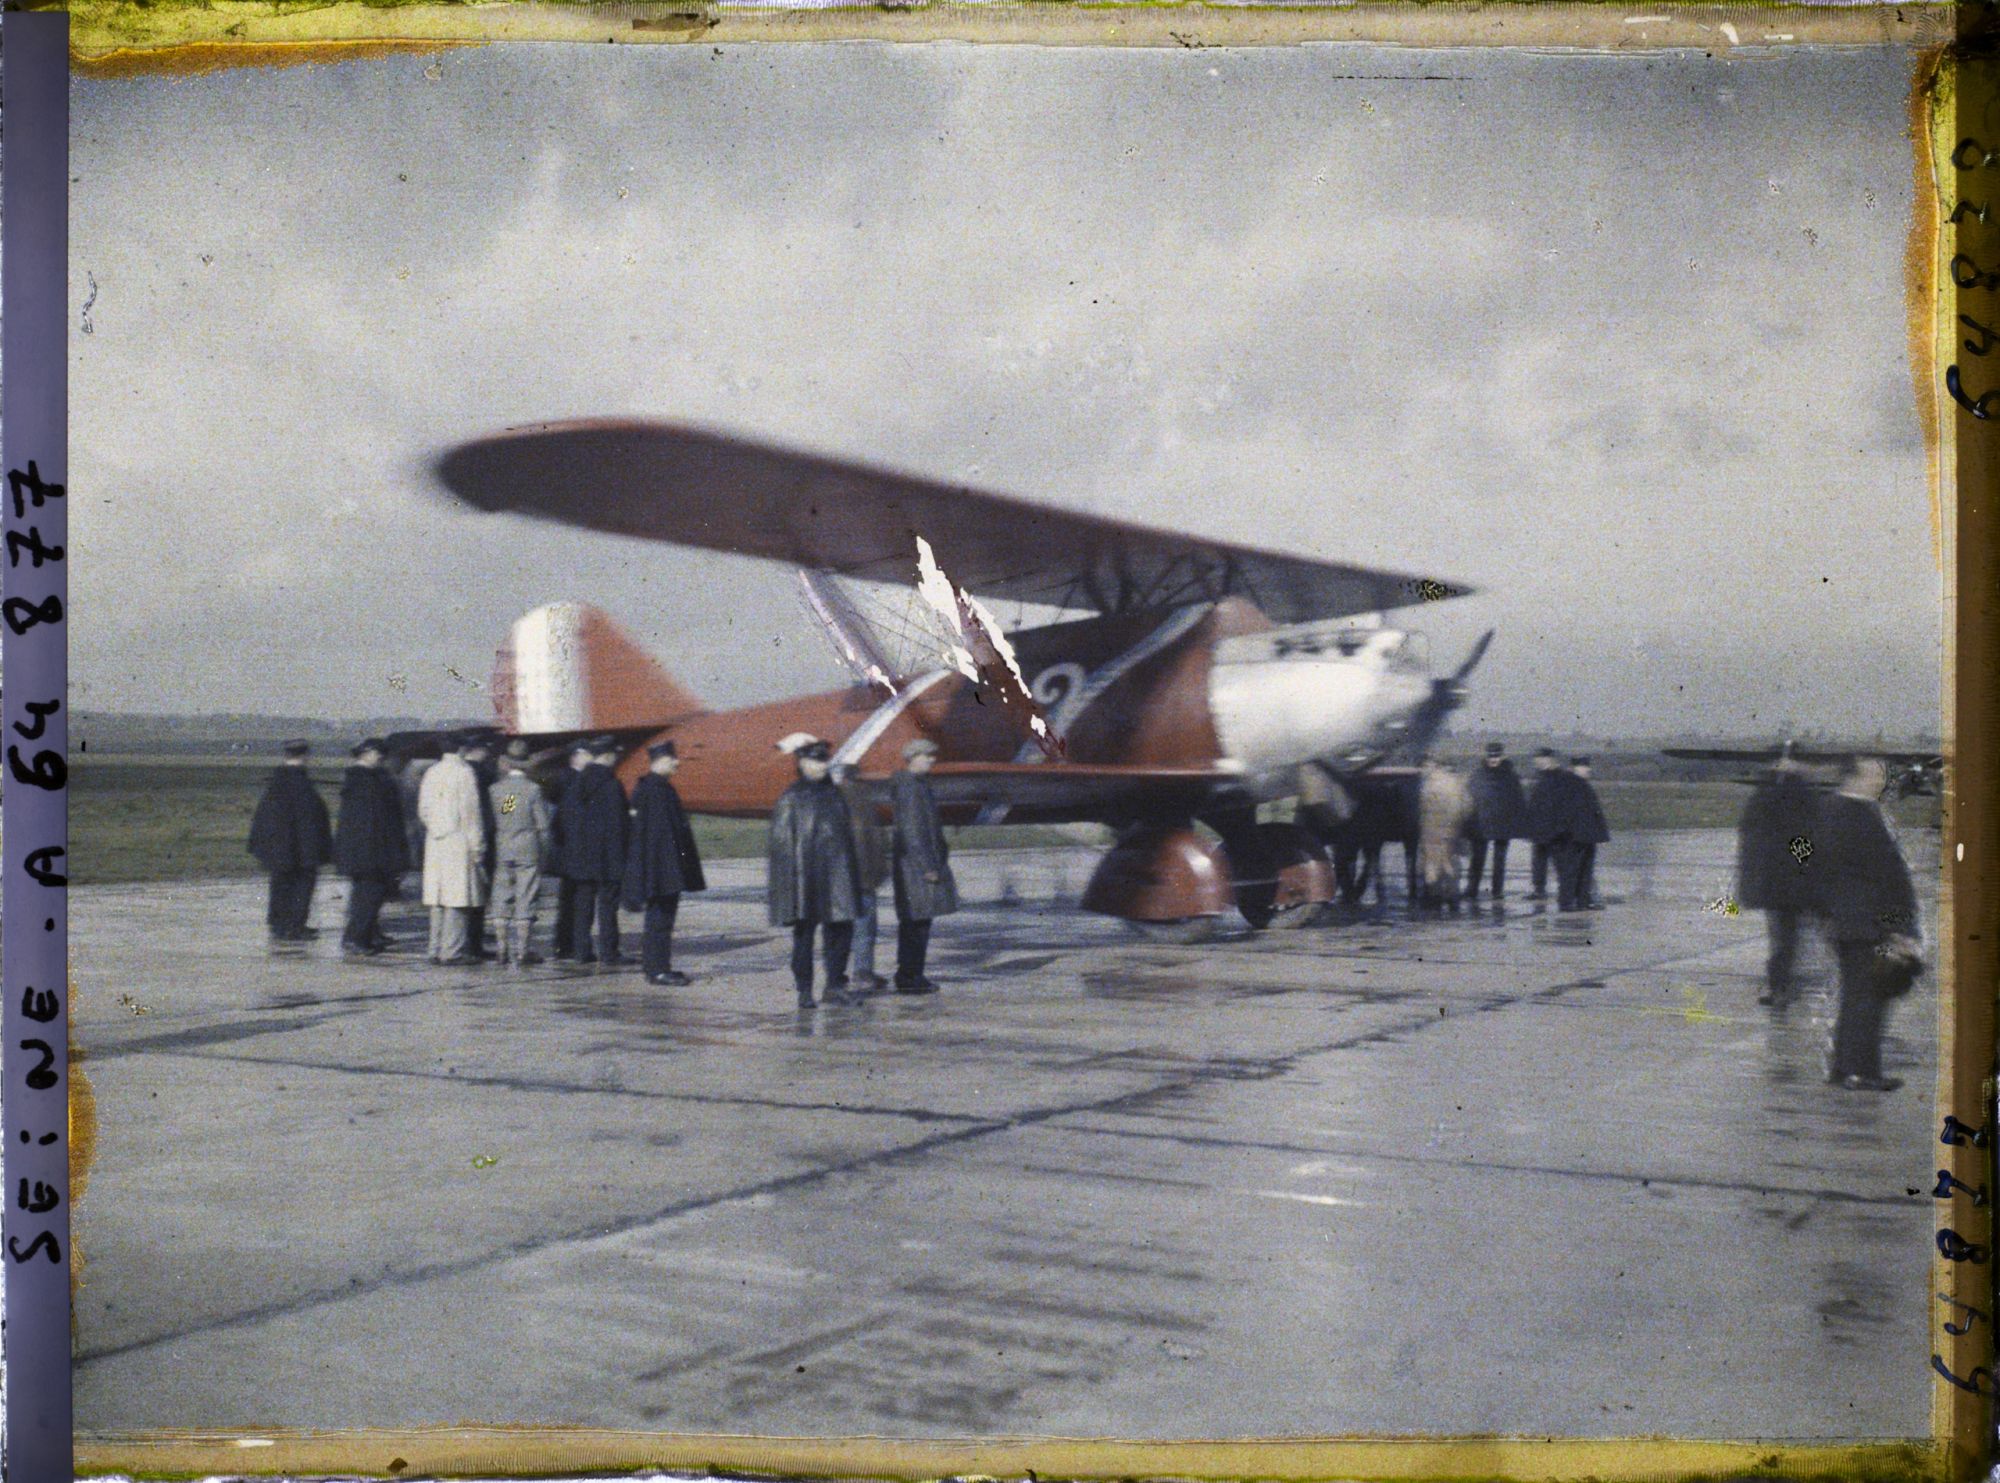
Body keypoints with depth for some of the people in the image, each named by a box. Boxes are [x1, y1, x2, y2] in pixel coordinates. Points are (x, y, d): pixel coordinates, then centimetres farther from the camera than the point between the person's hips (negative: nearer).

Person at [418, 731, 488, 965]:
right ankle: (452, 950, -8)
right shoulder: (464, 772, -9)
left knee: (437, 897, 10)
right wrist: (477, 847, -7)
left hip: (434, 842, 7)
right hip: (458, 841, -7)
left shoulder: (432, 773, 11)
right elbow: (470, 812, -10)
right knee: (457, 898, -5)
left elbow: (423, 808, 13)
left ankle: (436, 949, 13)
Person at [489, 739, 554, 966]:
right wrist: (545, 857, 4)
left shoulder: (494, 789, -1)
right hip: (528, 852, -3)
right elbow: (543, 826, -6)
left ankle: (502, 949, 12)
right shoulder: (533, 789, -8)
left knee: (501, 900, 10)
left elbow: (489, 823, 3)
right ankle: (523, 951, 1)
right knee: (525, 901, 1)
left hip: (501, 852, 3)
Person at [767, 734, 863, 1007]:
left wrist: (854, 872, 16)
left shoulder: (833, 793, 13)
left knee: (841, 929, 2)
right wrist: (785, 880, -12)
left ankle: (835, 986, 11)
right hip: (806, 874, -5)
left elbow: (847, 833, 19)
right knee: (804, 932, 1)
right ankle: (804, 990, 8)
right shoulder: (791, 798, -4)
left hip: (836, 873, 5)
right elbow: (781, 840, -6)